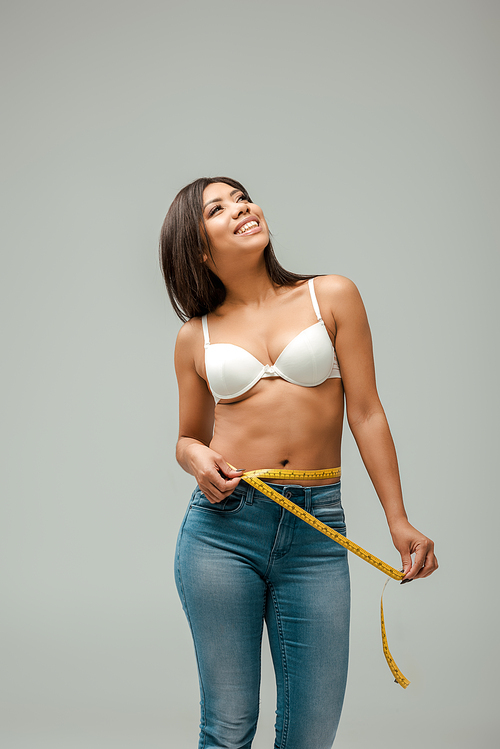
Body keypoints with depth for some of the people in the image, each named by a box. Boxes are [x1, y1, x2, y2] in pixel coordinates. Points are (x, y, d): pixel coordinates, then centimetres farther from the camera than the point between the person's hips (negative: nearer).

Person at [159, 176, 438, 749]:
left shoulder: (332, 296, 5)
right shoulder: (196, 337, 8)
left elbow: (366, 413, 4)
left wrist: (399, 522, 0)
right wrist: (196, 456, -6)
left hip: (316, 530, 0)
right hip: (222, 525, 0)